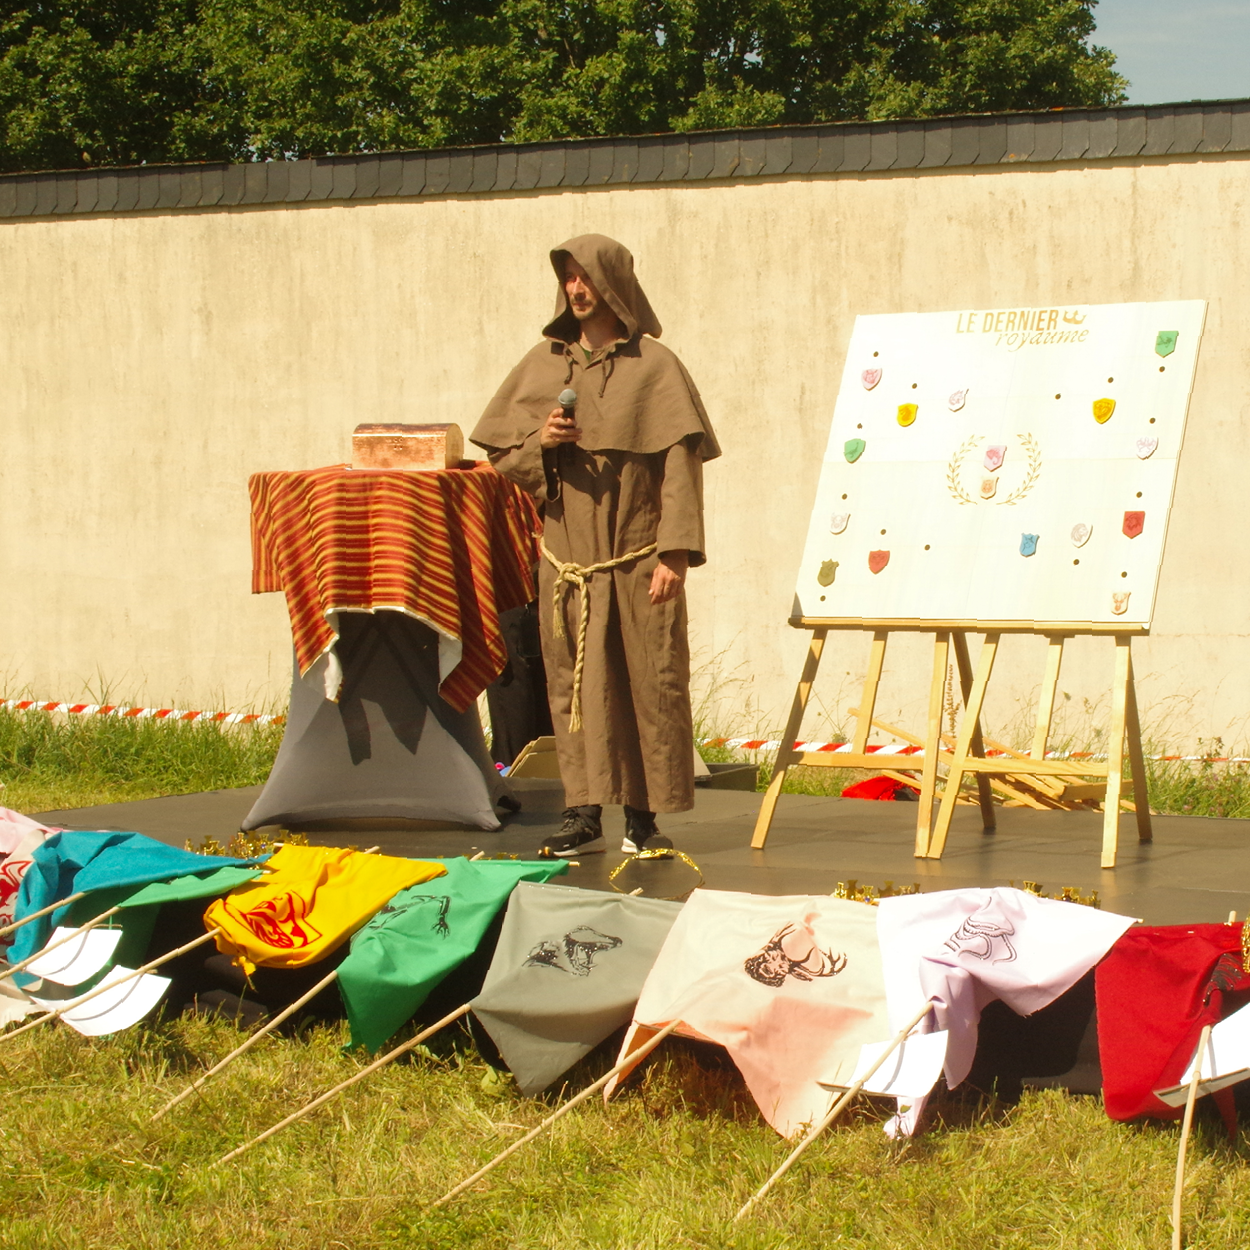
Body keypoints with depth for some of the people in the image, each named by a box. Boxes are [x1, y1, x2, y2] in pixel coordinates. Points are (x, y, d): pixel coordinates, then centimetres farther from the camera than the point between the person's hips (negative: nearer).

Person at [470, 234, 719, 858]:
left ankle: (643, 817, 3)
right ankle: (584, 813, 5)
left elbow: (679, 464, -6)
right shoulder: (542, 364, 12)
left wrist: (674, 552, -14)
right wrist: (540, 442, -8)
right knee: (575, 682, 1)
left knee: (650, 680, -3)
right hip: (567, 555, 3)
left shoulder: (654, 366, 0)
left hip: (636, 555, -3)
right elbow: (499, 451, 15)